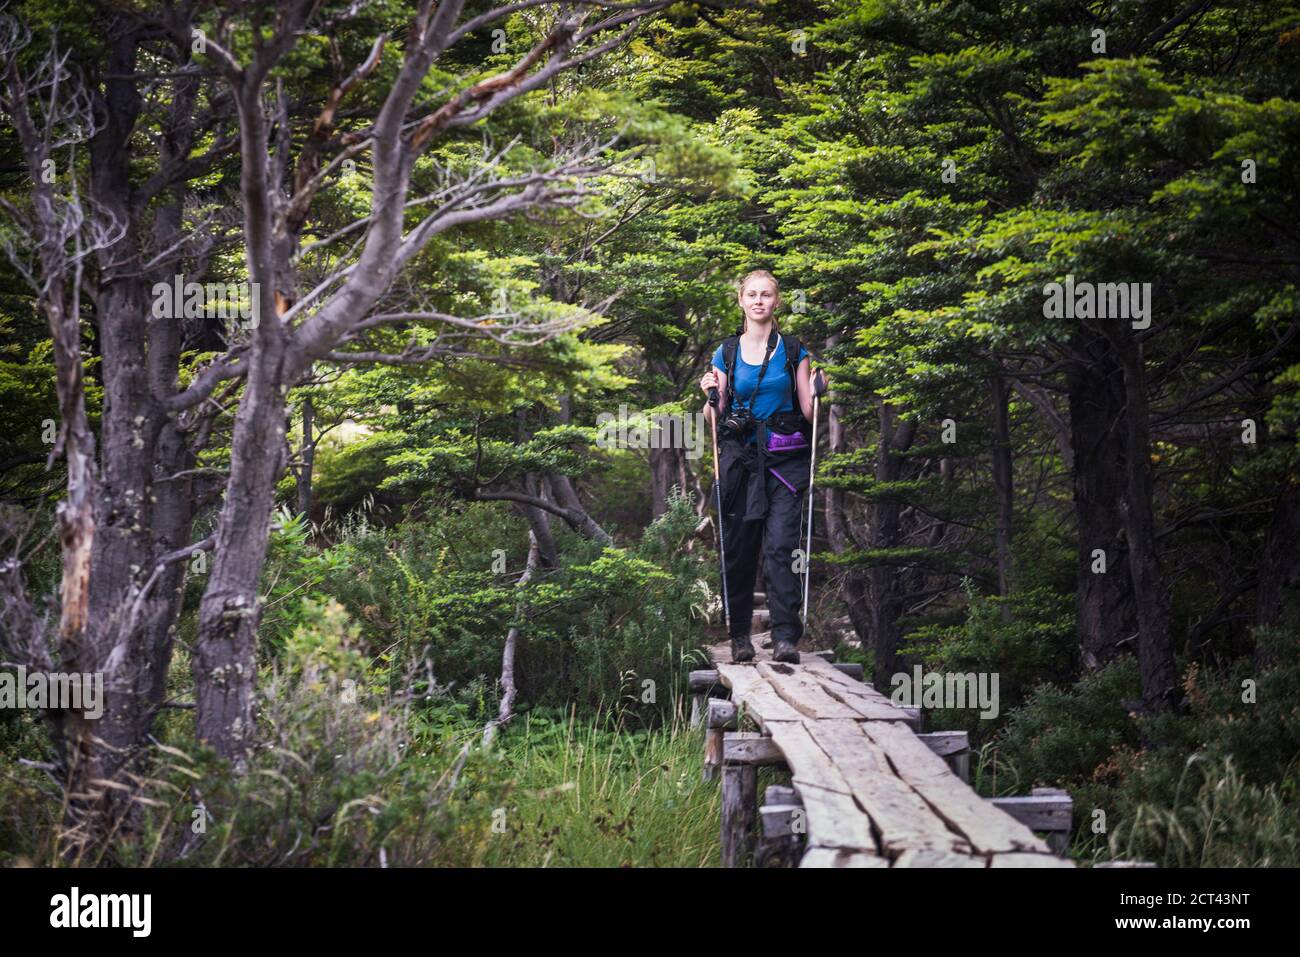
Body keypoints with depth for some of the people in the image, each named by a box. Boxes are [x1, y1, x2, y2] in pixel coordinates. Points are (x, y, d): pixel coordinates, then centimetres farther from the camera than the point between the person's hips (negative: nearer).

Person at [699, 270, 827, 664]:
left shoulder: (794, 350, 6)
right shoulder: (727, 353, 9)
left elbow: (808, 412, 5)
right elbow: (715, 418, 11)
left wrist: (816, 391, -13)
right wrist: (712, 396, -7)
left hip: (785, 460, -2)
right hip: (741, 456, 2)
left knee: (781, 546, -13)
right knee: (739, 548, 1)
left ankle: (785, 636, -15)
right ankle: (740, 635, 11)